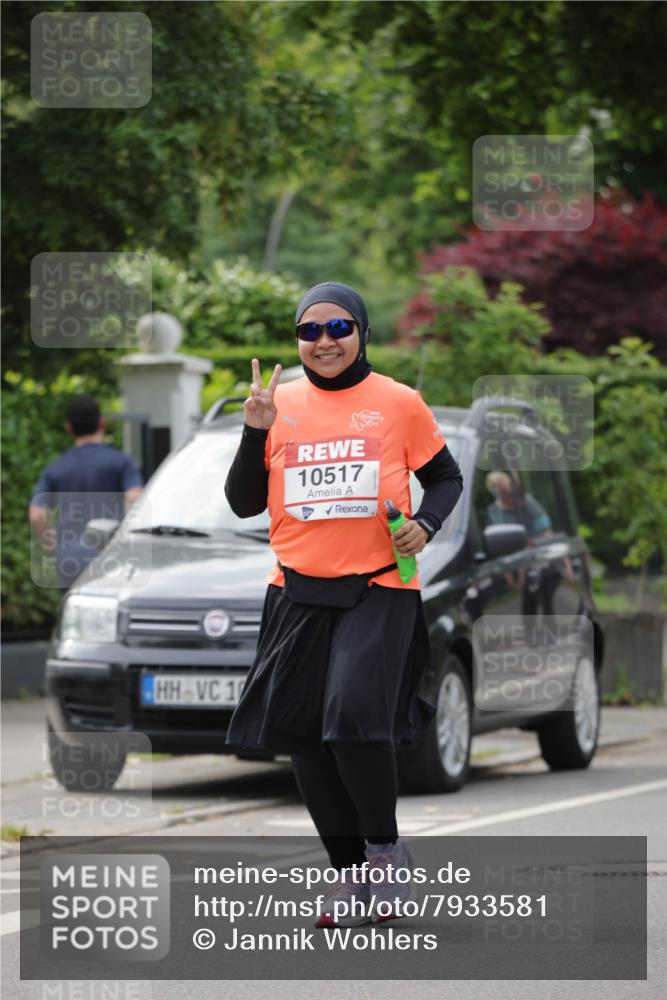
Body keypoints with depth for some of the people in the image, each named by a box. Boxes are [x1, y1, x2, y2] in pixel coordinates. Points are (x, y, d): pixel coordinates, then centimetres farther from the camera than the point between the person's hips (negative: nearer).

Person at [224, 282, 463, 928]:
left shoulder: (398, 403, 0)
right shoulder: (281, 404, 7)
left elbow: (446, 478, 10)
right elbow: (244, 503, 8)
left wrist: (425, 524, -10)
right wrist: (255, 431, -6)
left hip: (379, 590, -4)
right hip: (298, 595, 4)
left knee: (355, 716, -20)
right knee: (306, 735, 5)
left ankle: (384, 846, 3)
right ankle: (348, 872, 20)